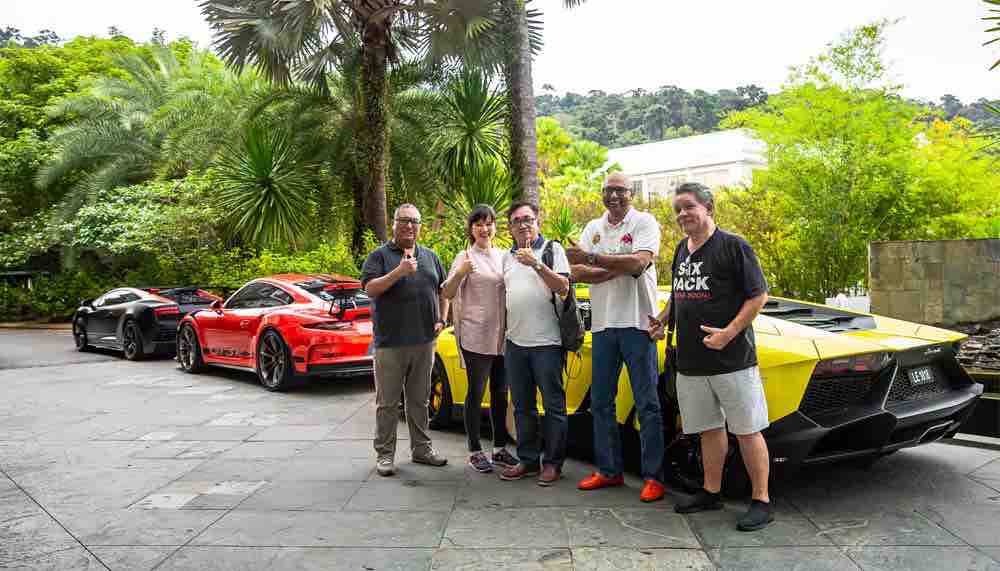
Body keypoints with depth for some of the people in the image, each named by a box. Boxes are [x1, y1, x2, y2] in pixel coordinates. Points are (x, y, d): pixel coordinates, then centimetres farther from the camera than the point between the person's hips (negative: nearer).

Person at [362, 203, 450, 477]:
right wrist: (399, 272, -24)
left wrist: (441, 320, 7)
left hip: (424, 341, 4)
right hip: (390, 342, -4)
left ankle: (421, 448, 24)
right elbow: (370, 289, -13)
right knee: (387, 402, 2)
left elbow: (443, 290, 20)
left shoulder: (430, 256, 14)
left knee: (420, 400, 14)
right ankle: (385, 454, 12)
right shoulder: (380, 255, -1)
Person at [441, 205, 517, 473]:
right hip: (475, 336, -5)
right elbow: (447, 294, -7)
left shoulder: (503, 256, 11)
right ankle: (475, 452, 11)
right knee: (476, 393, 2)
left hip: (502, 336, 5)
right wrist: (460, 274, -26)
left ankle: (500, 449, 22)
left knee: (500, 393, 12)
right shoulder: (465, 257, -3)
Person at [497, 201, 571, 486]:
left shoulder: (552, 249, 1)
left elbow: (563, 288, -9)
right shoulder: (507, 257, 16)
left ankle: (553, 462, 10)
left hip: (546, 342, -5)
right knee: (522, 407, 13)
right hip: (515, 342, 6)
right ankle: (527, 459, 23)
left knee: (554, 406, 1)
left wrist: (536, 264, -19)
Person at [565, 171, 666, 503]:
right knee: (601, 403, 11)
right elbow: (577, 273, 2)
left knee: (646, 403, 0)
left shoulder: (644, 222, -1)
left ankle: (654, 476, 7)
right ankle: (609, 470, 23)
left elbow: (638, 263, -19)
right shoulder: (593, 228, 14)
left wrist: (591, 258, -20)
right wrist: (619, 268, -12)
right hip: (602, 324, 6)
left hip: (636, 321, -5)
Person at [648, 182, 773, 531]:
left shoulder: (733, 246, -8)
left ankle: (761, 501, 11)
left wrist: (728, 333, -19)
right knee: (709, 429, 16)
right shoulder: (682, 250, 14)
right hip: (690, 360, 7)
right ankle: (711, 492, 28)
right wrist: (661, 319, 12)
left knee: (747, 430, 1)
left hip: (732, 359, -7)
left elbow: (758, 296, -10)